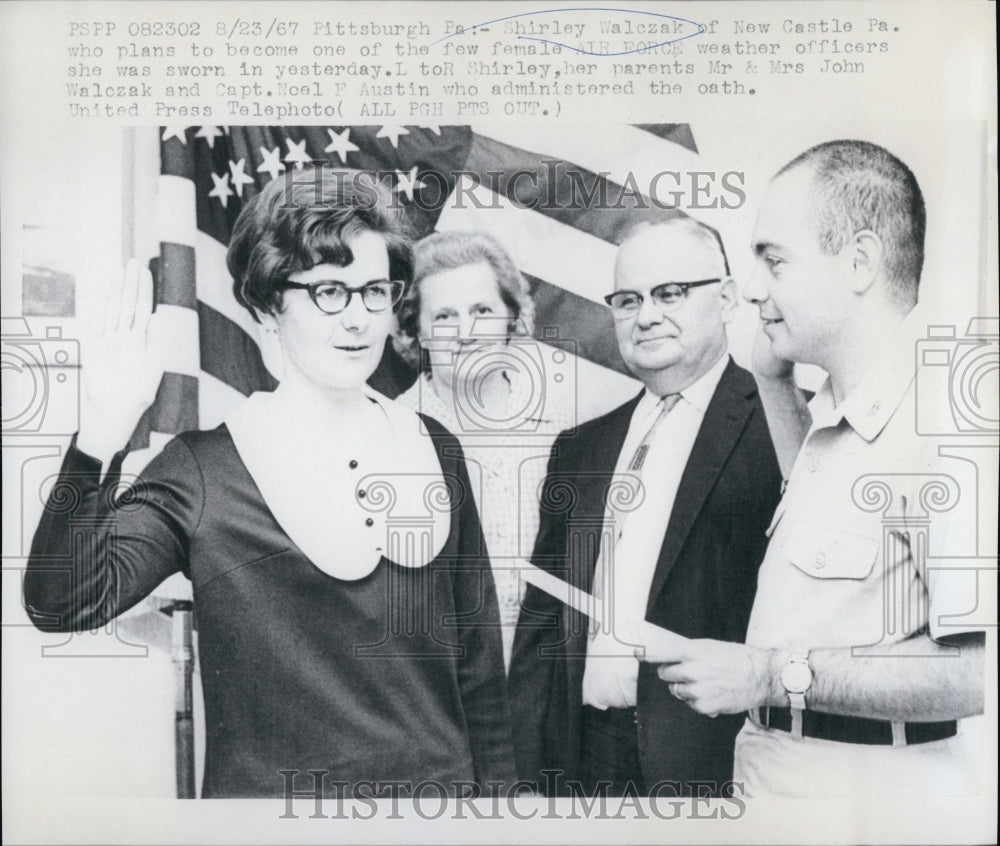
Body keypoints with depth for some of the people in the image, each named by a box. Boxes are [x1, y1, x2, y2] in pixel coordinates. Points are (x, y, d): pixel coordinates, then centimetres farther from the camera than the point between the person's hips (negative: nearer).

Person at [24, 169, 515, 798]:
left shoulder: (435, 451, -1)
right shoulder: (203, 470, -10)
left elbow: (477, 654, 4)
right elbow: (61, 605, -21)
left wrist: (497, 781, 5)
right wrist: (106, 428, -29)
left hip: (440, 777, 3)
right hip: (267, 785, -2)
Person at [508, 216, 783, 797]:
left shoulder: (779, 430, -8)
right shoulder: (579, 449, 11)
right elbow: (543, 618, 11)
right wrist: (525, 766, 8)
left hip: (714, 763, -5)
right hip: (581, 759, 5)